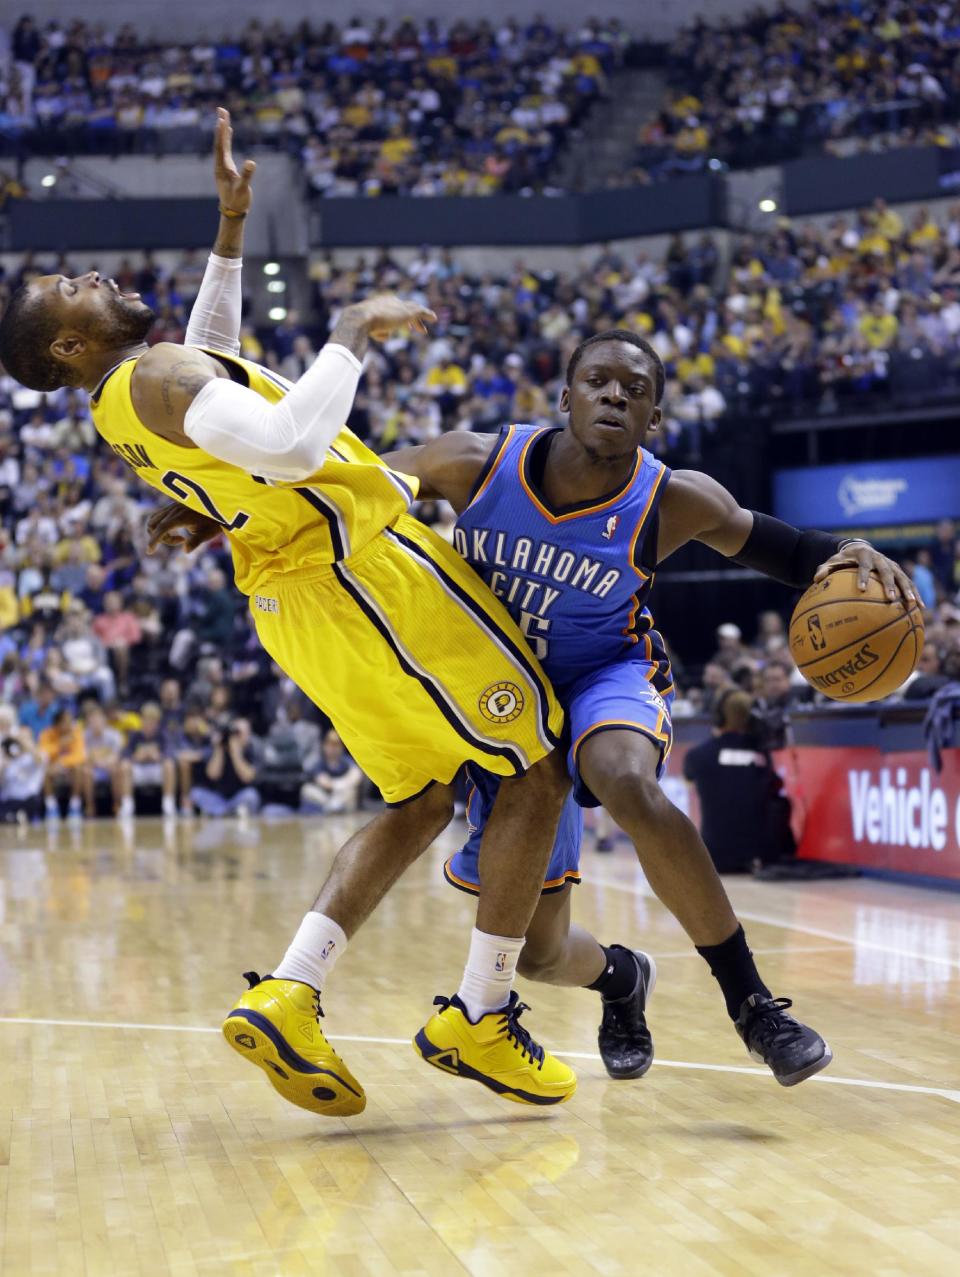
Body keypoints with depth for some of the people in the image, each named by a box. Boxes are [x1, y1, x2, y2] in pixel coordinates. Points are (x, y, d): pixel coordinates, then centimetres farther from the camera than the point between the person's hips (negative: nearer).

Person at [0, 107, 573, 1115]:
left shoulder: (131, 405, 14)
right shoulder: (154, 376, -15)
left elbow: (212, 372, 35)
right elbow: (291, 444, -31)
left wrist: (231, 224, 29)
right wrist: (351, 333, -19)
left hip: (302, 596, 10)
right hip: (363, 568, -10)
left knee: (419, 801, 16)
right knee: (535, 769, 0)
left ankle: (286, 999, 5)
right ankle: (481, 1020, 2)